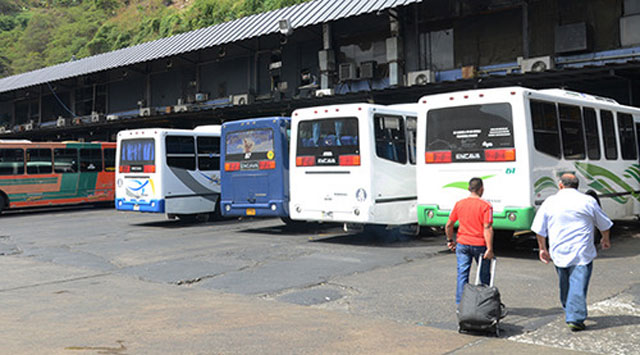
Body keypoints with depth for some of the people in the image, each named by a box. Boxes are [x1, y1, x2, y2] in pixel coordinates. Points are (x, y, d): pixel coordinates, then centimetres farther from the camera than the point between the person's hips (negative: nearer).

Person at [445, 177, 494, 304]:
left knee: (462, 274, 7)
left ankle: (460, 304, 6)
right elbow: (488, 228, -17)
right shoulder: (486, 206, -10)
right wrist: (490, 249, -16)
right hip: (480, 245, -3)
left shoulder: (459, 204, 2)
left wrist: (450, 240, 20)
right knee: (484, 275, 14)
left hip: (462, 244, 3)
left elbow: (448, 225, 6)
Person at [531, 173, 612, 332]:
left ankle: (568, 312, 34)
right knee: (578, 285, -6)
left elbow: (539, 229, 6)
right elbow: (604, 224, 14)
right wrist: (605, 240, 32)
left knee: (565, 284, 19)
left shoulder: (550, 202, 3)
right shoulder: (588, 201, 1)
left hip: (559, 252, 3)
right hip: (582, 253, -2)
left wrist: (542, 248, 19)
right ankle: (575, 318, -14)